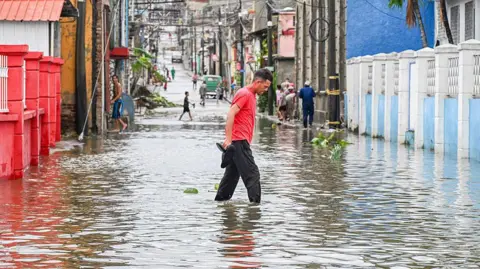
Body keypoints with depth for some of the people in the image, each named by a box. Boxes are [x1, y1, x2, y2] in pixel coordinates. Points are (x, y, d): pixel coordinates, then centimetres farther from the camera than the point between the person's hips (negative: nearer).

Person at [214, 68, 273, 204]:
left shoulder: (251, 95, 20)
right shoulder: (244, 94, -11)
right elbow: (230, 114, -20)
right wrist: (228, 139, -25)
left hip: (239, 142, 10)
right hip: (239, 141, -10)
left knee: (232, 174, 13)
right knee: (252, 174, -12)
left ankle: (220, 200, 18)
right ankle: (255, 202, -14)